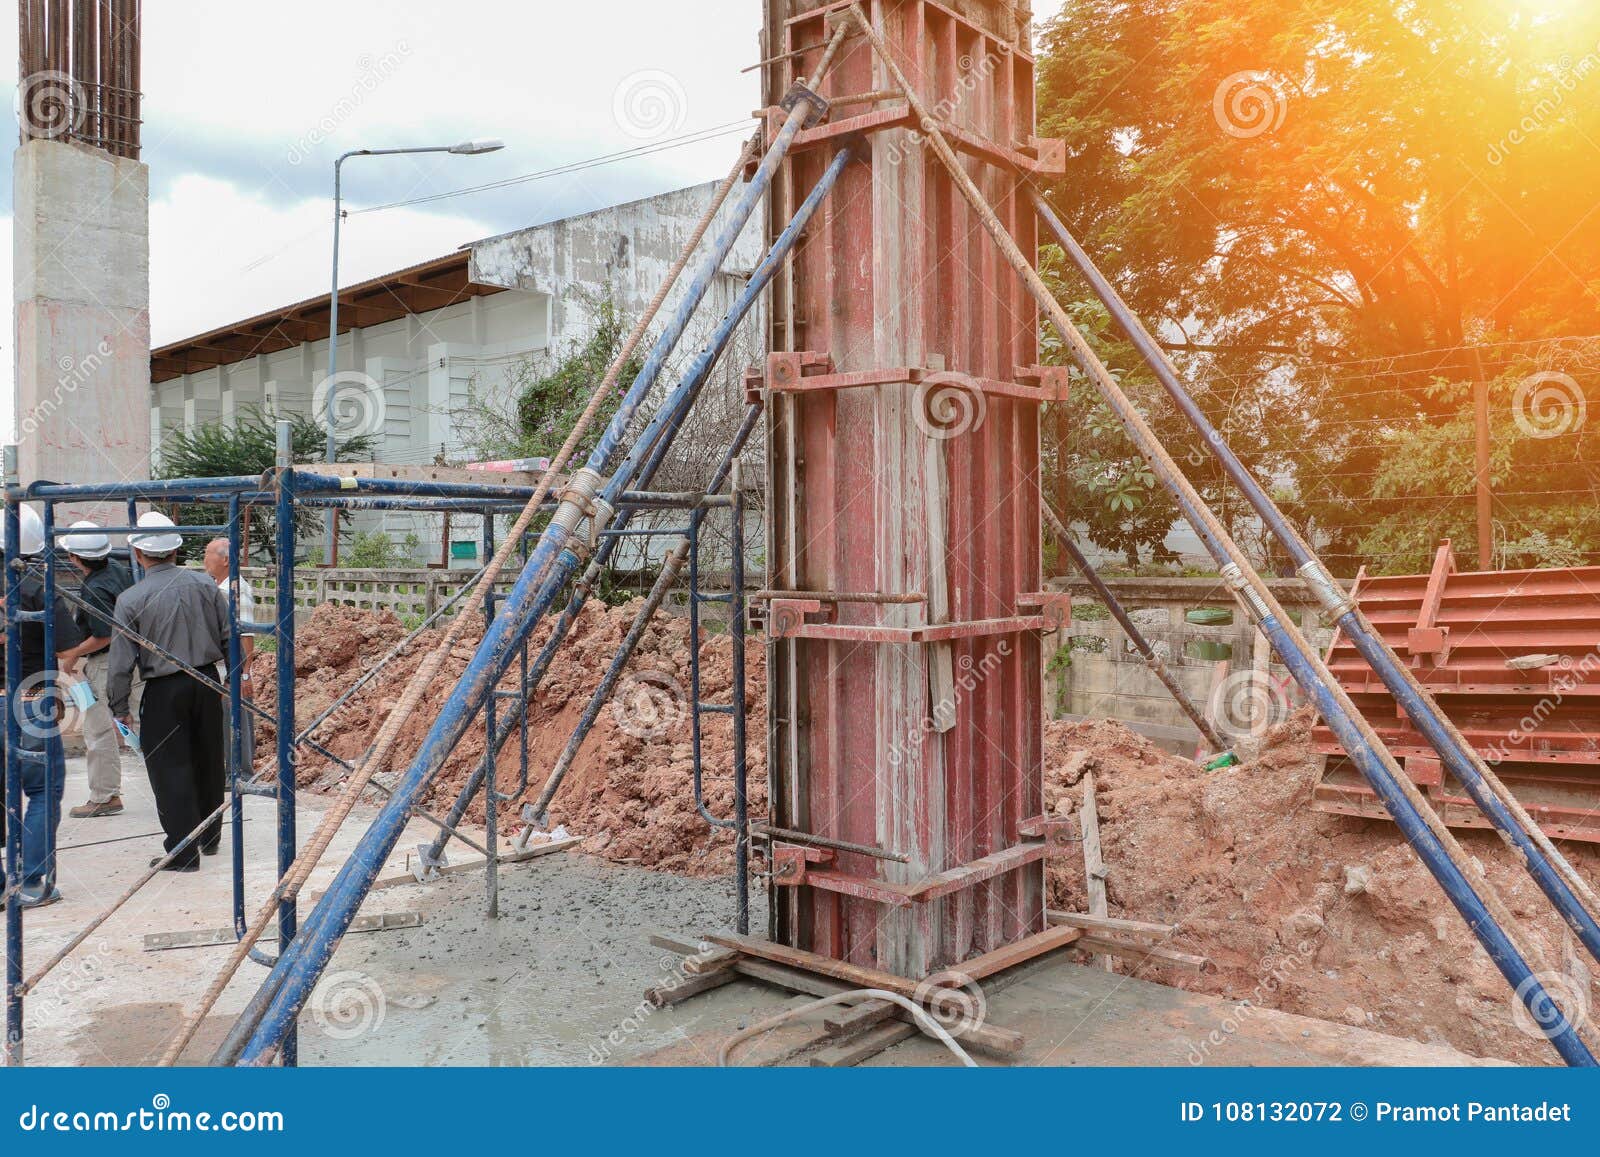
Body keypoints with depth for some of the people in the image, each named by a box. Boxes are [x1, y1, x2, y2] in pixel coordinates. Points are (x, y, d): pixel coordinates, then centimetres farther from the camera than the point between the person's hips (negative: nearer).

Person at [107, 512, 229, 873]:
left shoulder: (130, 600, -11)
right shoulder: (204, 584, -2)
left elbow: (122, 661, -9)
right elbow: (229, 638, 3)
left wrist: (120, 707, 2)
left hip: (164, 692, -4)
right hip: (207, 682, 4)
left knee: (170, 769, 4)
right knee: (208, 762, 17)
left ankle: (183, 852, 7)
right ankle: (209, 838, 31)